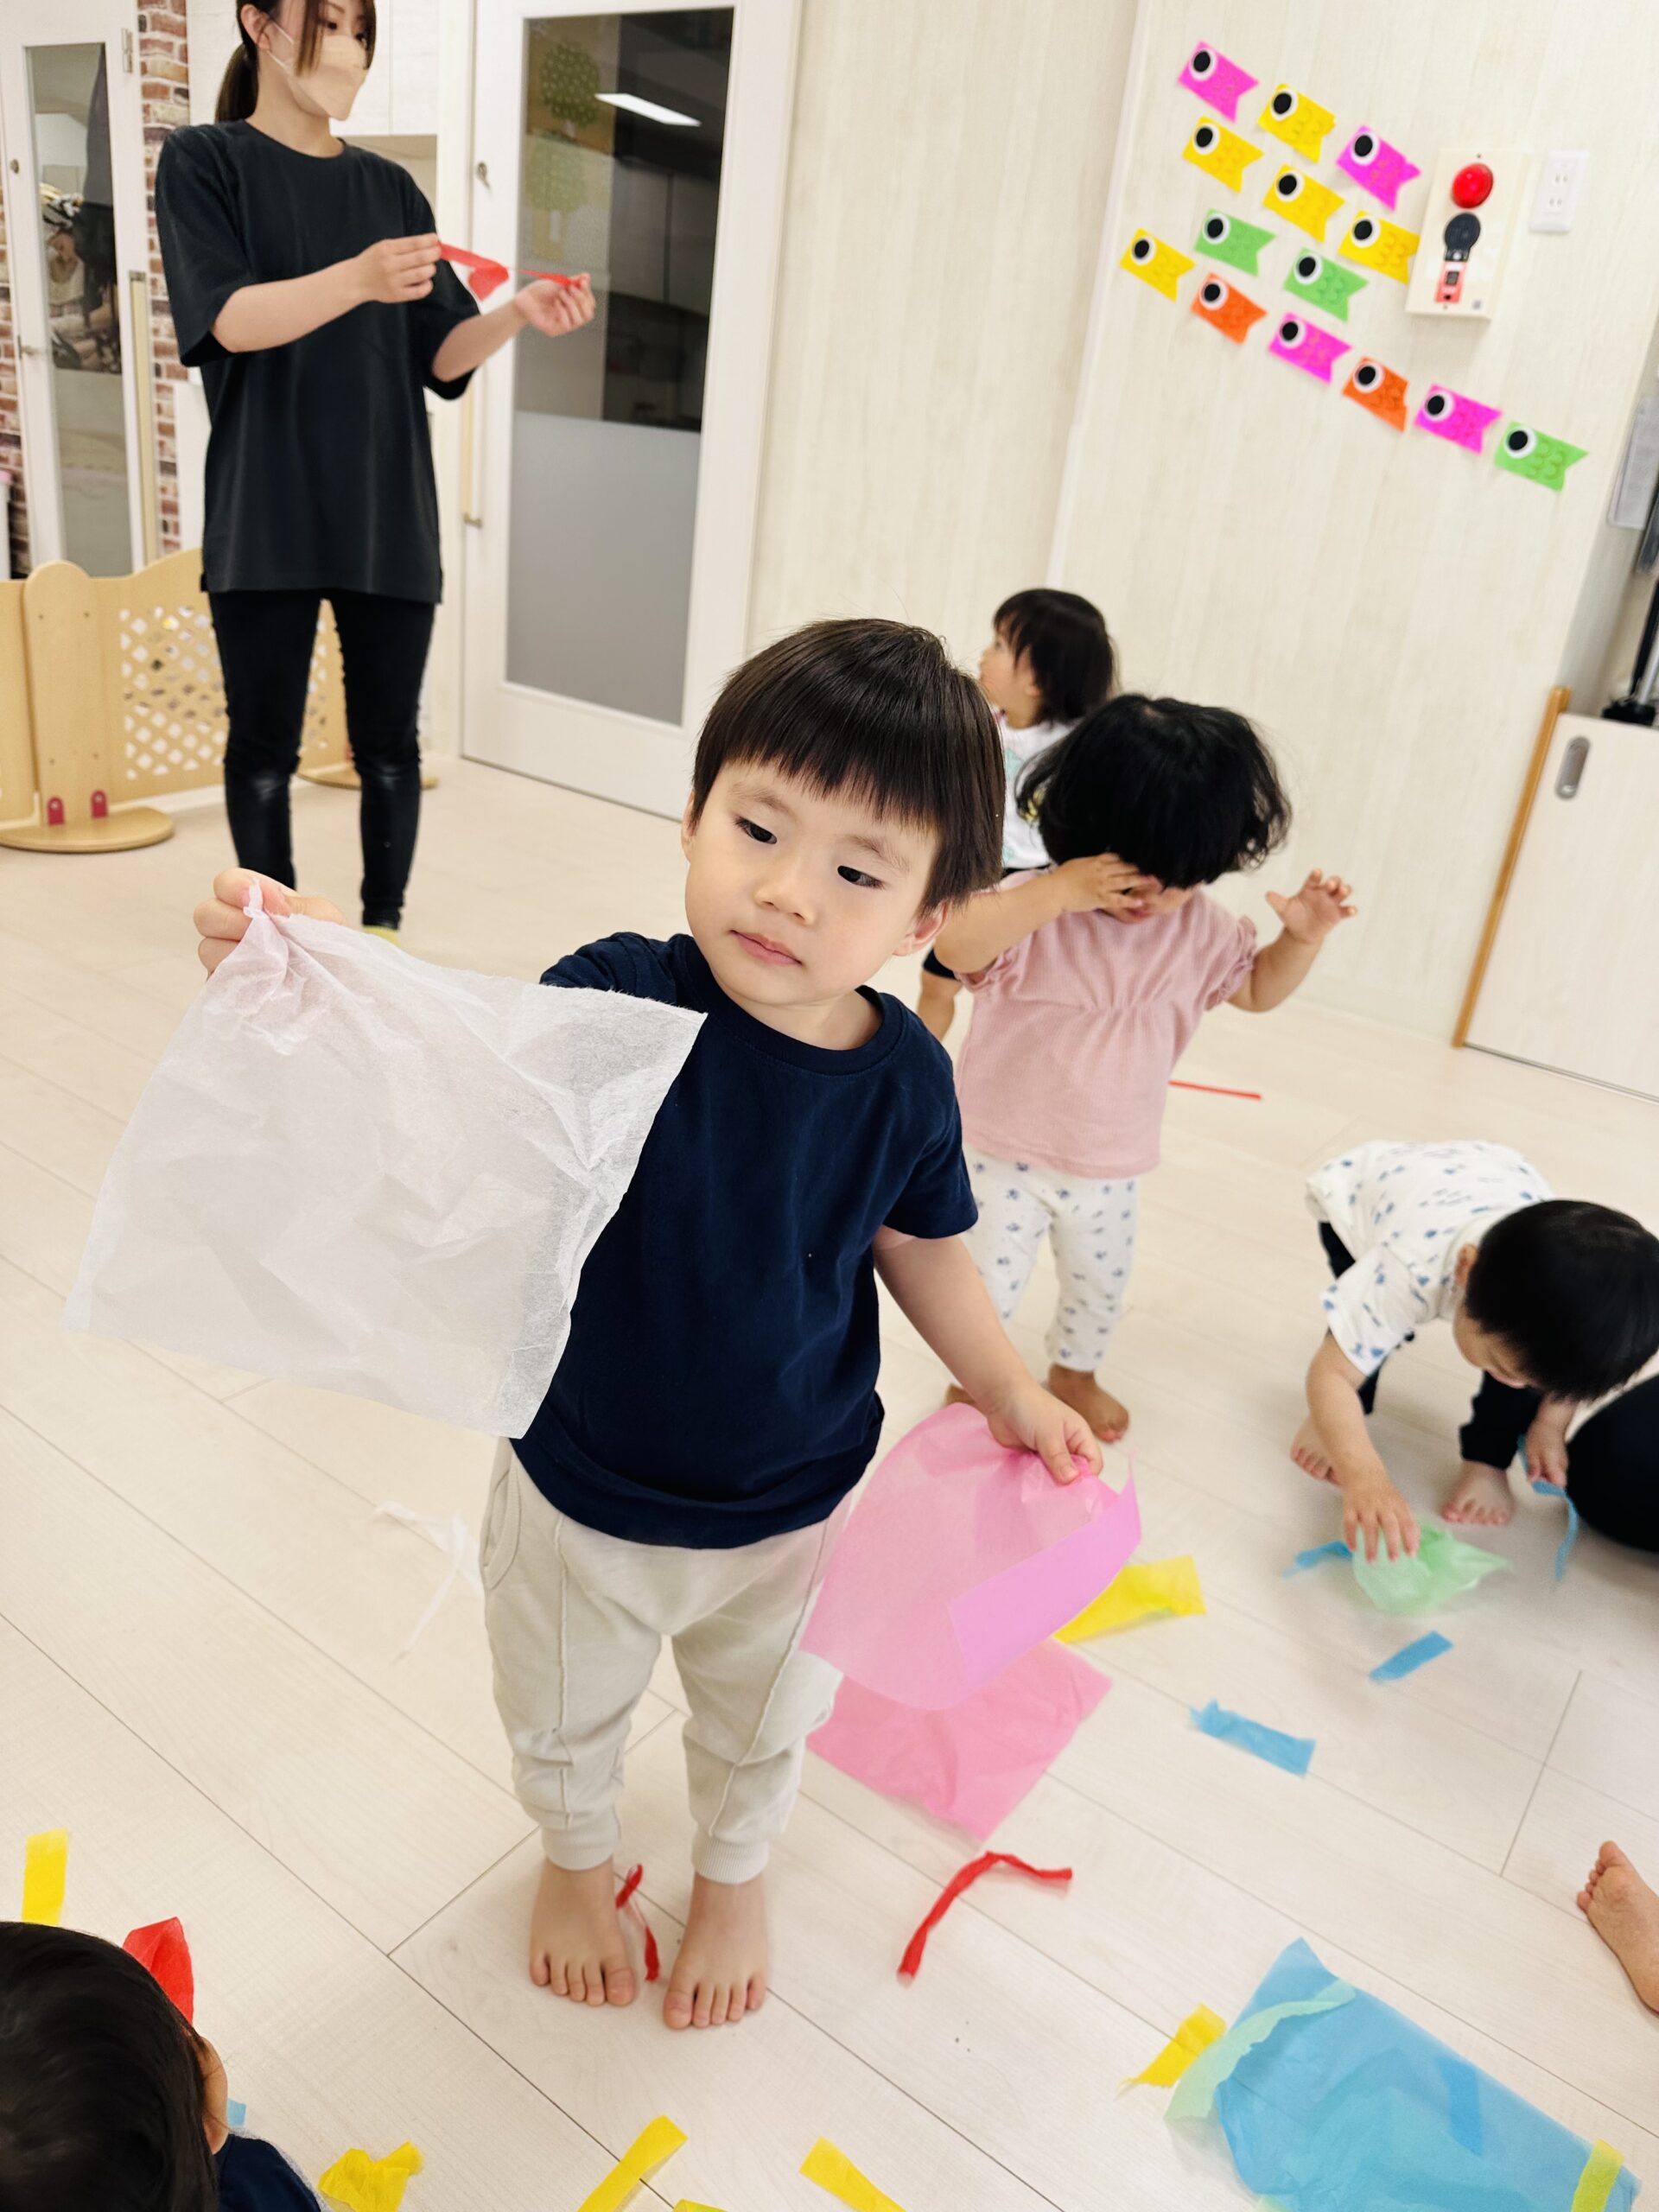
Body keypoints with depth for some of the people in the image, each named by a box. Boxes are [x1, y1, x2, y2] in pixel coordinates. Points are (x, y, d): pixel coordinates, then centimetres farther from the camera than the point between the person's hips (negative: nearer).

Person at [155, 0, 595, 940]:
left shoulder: (390, 185, 15)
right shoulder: (204, 161, 4)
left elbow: (441, 358, 9)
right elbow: (229, 320, -11)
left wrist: (518, 314, -11)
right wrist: (358, 280, -27)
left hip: (388, 515, 3)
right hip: (267, 515, -3)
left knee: (390, 741, 2)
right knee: (265, 744, 2)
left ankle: (384, 926, 14)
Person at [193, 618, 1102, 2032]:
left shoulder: (905, 1079, -18)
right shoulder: (615, 1004, -27)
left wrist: (1009, 1395, 2)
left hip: (790, 1510, 1)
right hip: (585, 1499, -1)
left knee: (759, 1720, 30)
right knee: (565, 1715, 29)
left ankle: (735, 1873, 64)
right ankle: (577, 1859, 64)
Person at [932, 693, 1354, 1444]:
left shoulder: (1198, 928, -6)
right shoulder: (1036, 906, -23)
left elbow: (1258, 988, 10)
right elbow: (955, 945, -42)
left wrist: (1304, 936, -9)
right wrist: (1057, 891, -47)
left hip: (1110, 1165, 5)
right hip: (1006, 1153, -4)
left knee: (1100, 1281, 23)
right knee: (989, 1279, 7)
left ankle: (1074, 1373, 51)